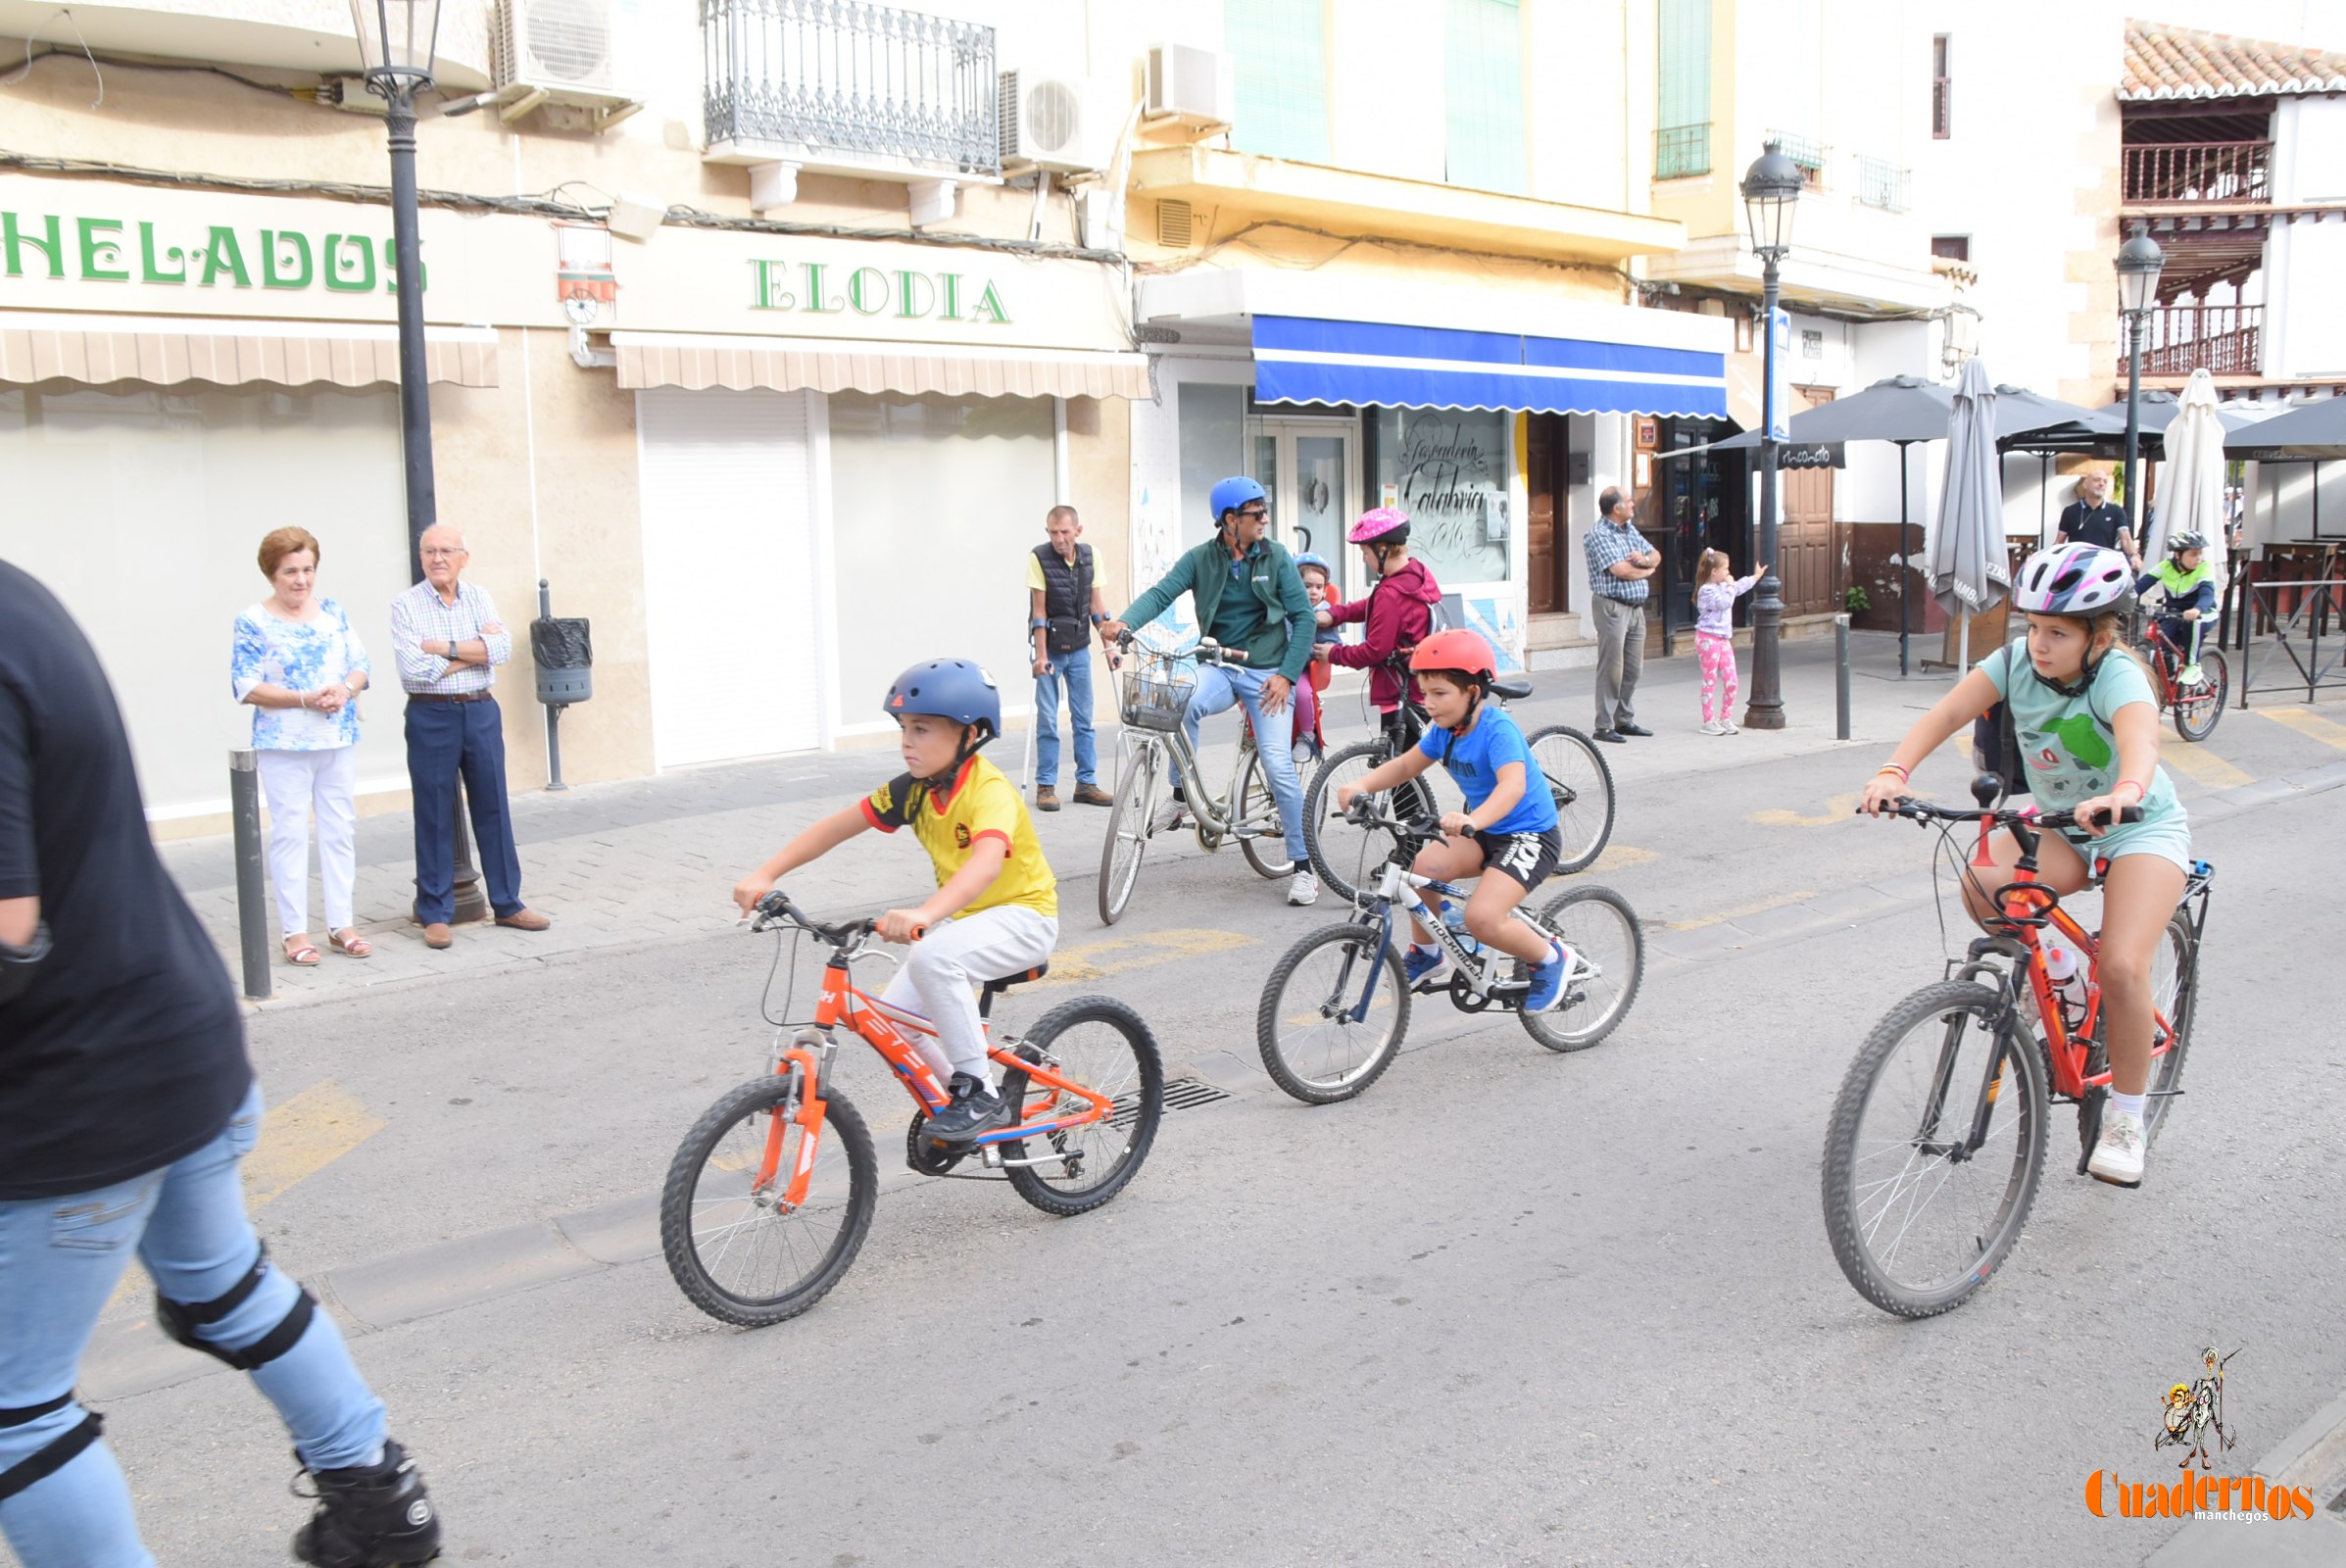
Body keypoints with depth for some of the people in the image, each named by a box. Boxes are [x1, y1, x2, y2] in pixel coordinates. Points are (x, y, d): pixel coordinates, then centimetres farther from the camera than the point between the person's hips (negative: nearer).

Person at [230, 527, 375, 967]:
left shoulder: (333, 612, 9)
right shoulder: (253, 622, -4)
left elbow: (361, 664, 9)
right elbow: (246, 687, -9)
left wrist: (346, 689, -14)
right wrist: (306, 699, -19)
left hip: (339, 740, 4)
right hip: (283, 746, -4)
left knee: (341, 830, 7)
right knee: (290, 833, -1)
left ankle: (341, 924, 16)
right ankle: (295, 931, 6)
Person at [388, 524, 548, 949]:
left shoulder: (479, 598, 7)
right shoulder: (405, 605, -4)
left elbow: (502, 647, -8)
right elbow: (414, 669, -16)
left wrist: (447, 648, -16)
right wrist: (475, 650, -9)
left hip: (481, 712, 3)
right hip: (431, 717, -3)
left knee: (493, 809, 9)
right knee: (434, 816, 2)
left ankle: (507, 903, 19)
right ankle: (435, 913, 11)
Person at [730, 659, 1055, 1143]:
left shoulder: (990, 791, -27)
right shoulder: (914, 789, -5)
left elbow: (986, 863, -46)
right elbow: (836, 827, -4)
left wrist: (924, 914, -62)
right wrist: (765, 875, -15)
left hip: (1022, 914, -8)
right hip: (961, 916, 8)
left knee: (931, 958, -34)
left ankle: (981, 1095, -21)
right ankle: (954, 1098, 18)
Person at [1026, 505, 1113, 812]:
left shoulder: (1090, 556, -2)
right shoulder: (1038, 558, -13)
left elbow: (1096, 604, 2)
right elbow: (1039, 610, -14)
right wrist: (1041, 656, -16)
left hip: (1080, 649, 4)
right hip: (1051, 649, -4)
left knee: (1083, 718, 6)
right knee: (1047, 719, -2)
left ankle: (1086, 783, 14)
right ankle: (1045, 786, 6)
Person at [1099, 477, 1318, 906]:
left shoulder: (1276, 557, -1)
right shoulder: (1202, 559, 0)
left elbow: (1303, 617, -1)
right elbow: (1161, 593, -13)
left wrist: (1287, 674, -10)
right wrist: (1123, 621, -33)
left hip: (1267, 673, -1)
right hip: (1219, 667, 1)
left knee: (1279, 767, -11)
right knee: (1182, 704, -33)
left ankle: (1303, 867, 1)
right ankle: (1183, 793, -10)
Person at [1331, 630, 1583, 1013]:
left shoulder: (1497, 729, -25)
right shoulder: (1446, 729, -1)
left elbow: (1513, 784, -40)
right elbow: (1405, 765, 5)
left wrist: (1473, 821, -58)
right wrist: (1361, 785, -15)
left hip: (1531, 835, -8)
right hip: (1485, 833, 8)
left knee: (1481, 918, -25)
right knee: (1421, 868, -15)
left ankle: (1550, 959, 3)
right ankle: (1427, 953, 9)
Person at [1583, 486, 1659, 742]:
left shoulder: (1630, 529, 15)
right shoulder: (1599, 534, -12)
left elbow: (1656, 556, 17)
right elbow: (1620, 570, -20)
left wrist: (1644, 559, -8)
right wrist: (1647, 570, -1)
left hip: (1636, 606, 9)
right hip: (1612, 605, -8)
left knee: (1633, 668, 12)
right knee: (1611, 668, -6)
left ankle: (1625, 720, 21)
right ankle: (1605, 726, -1)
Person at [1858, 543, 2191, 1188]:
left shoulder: (2117, 677, -26)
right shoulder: (2018, 660, -14)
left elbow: (2141, 737, -48)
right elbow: (1947, 713, -25)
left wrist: (2124, 793, -71)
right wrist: (1895, 771, -44)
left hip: (2142, 828, -4)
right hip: (2060, 828, 4)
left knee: (2121, 966, -24)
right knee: (1981, 882, -28)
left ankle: (2125, 1120, -2)